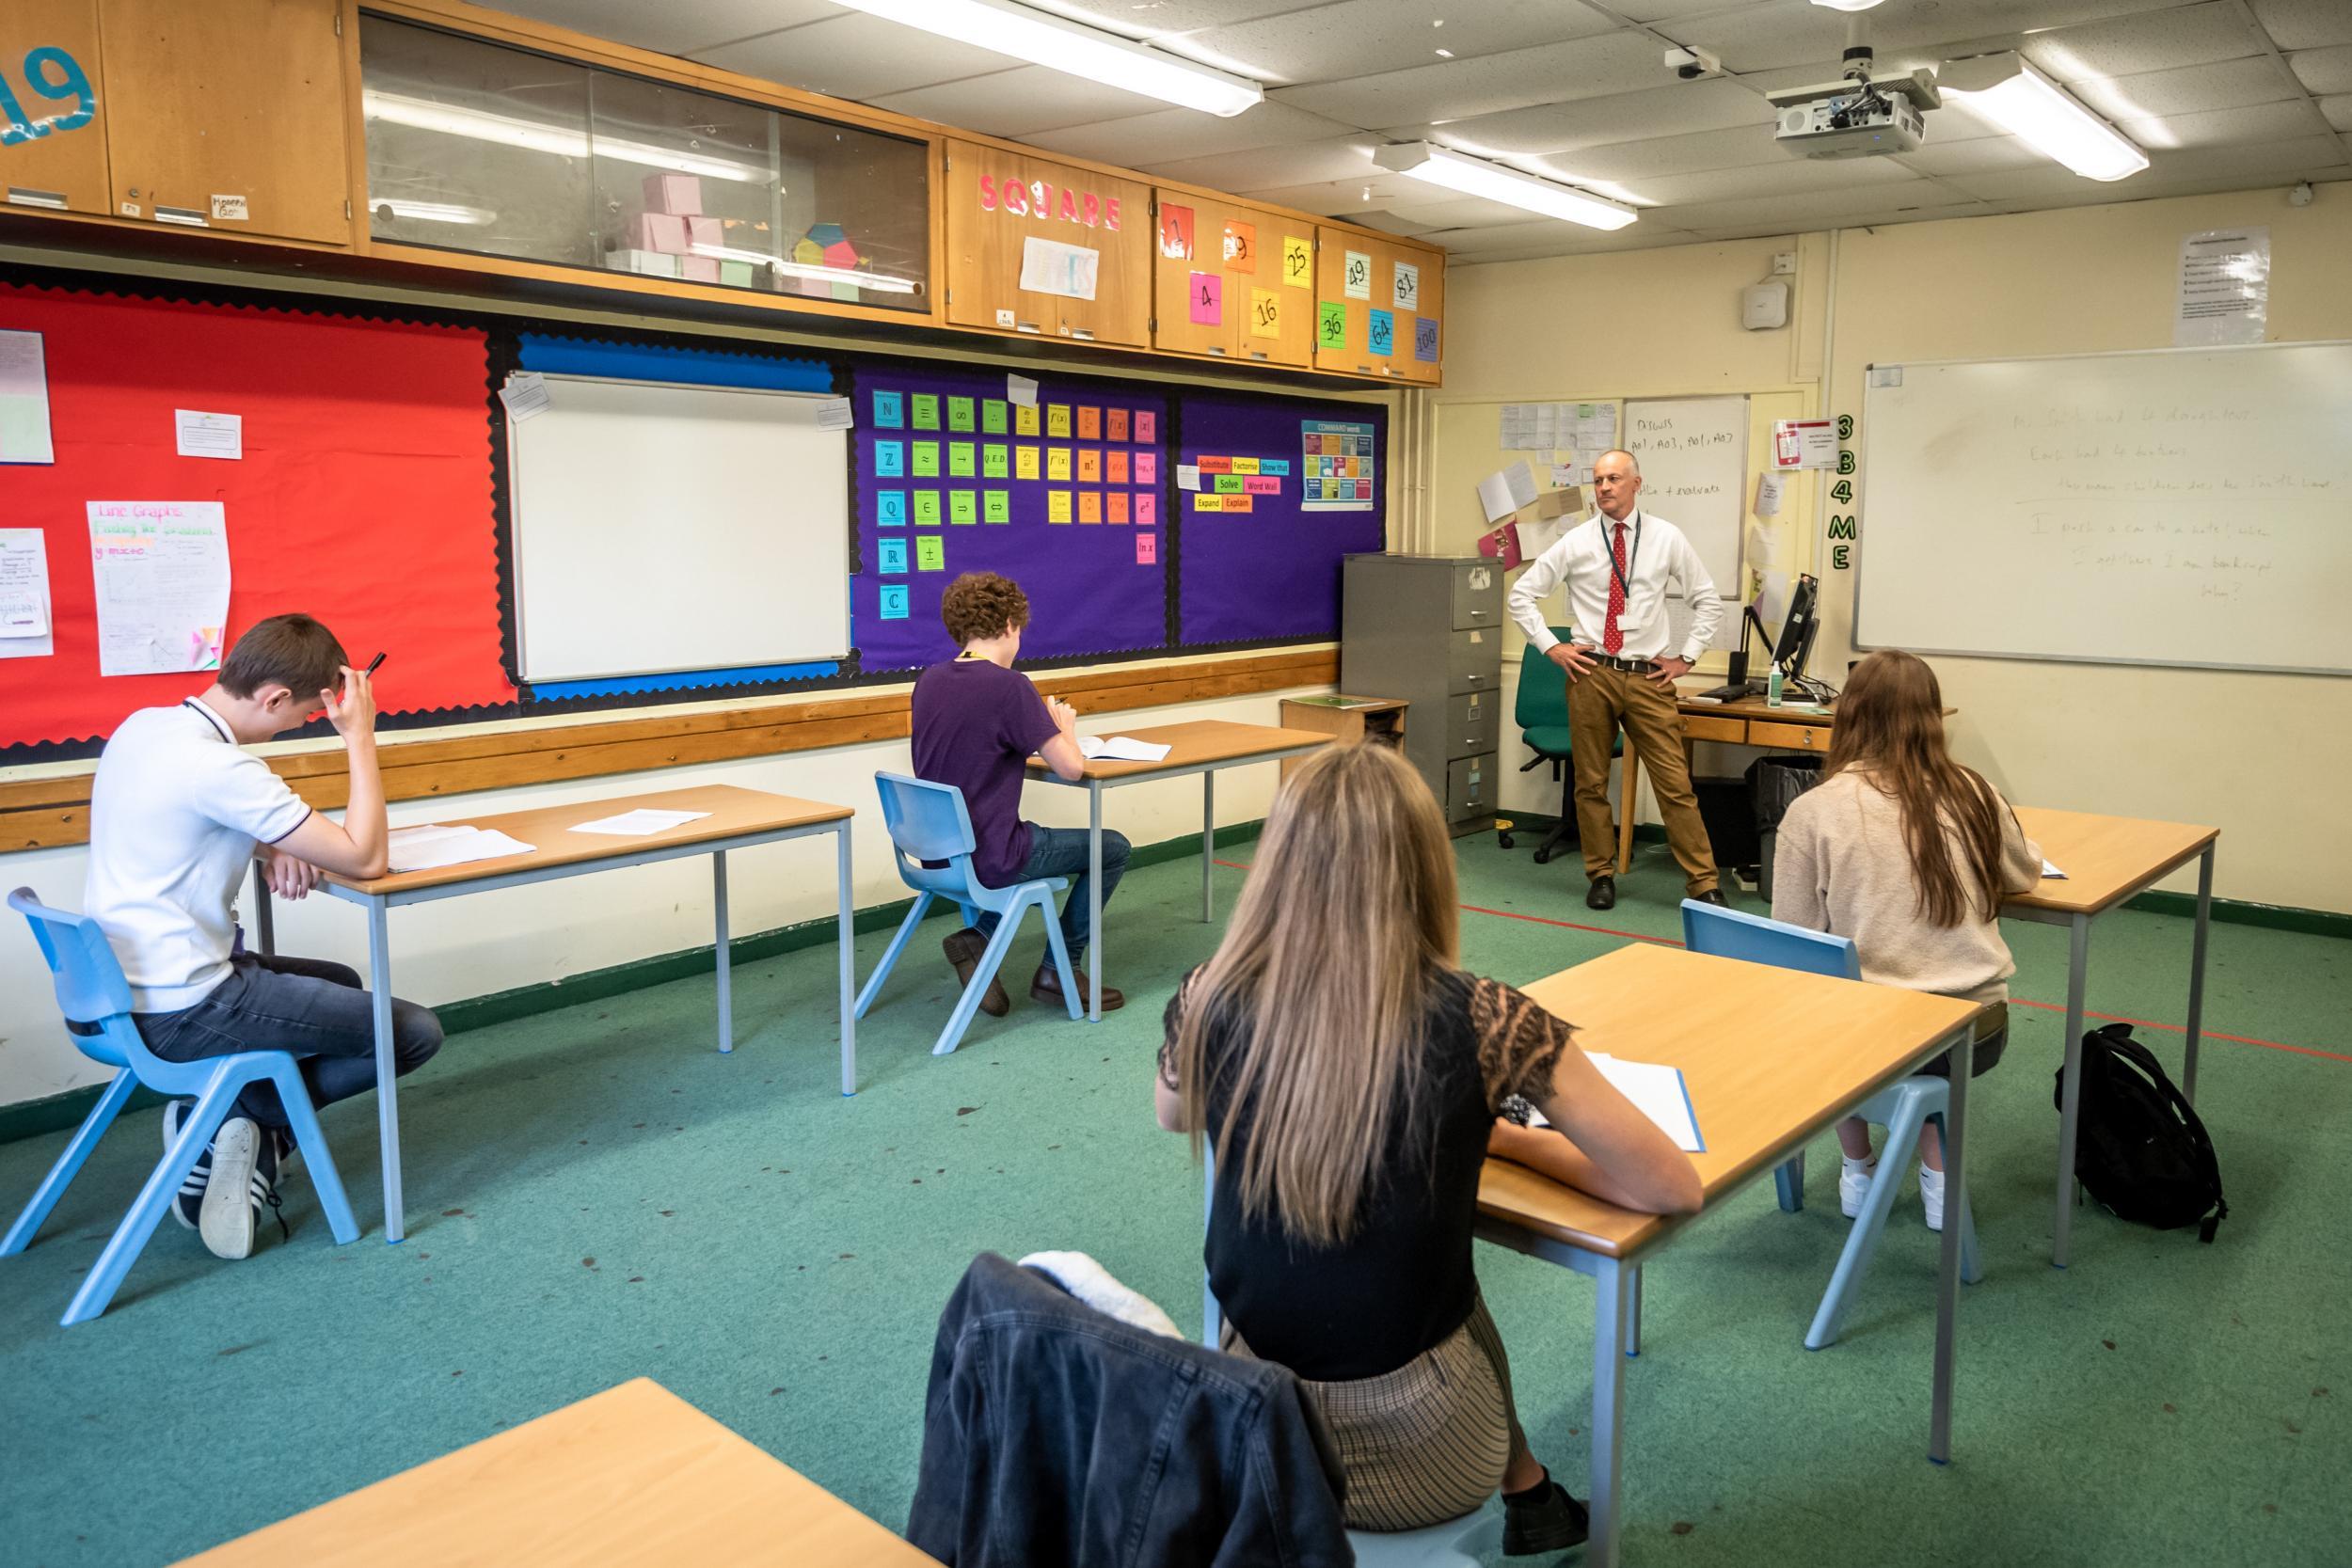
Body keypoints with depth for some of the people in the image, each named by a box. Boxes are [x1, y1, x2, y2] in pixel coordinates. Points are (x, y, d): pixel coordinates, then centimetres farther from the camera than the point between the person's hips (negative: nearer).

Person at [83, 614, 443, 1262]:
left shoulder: (142, 725, 4)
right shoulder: (219, 766, -25)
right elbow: (364, 858, -22)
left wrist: (268, 849, 3)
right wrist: (360, 736, -17)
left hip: (116, 990, 10)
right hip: (180, 1012, -9)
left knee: (342, 984, 28)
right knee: (415, 1033, -3)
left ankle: (233, 1134, 13)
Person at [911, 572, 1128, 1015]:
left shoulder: (929, 681, 3)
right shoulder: (1009, 685, -18)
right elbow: (1070, 768, -16)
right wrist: (1065, 729, 4)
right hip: (988, 858, -7)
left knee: (1030, 842, 33)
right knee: (1112, 848, 12)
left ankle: (976, 937, 14)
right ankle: (1058, 971, 16)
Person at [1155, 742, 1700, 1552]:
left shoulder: (1209, 1000, -12)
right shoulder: (1481, 1023, -20)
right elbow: (1675, 1187, -7)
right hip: (1418, 1452, -2)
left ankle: (1526, 1496, 48)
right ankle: (1528, 1495, 49)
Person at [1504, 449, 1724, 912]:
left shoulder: (1667, 538, 3)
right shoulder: (1576, 542, 1)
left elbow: (1707, 600, 12)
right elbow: (1521, 595, 7)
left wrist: (1687, 656, 4)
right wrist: (1551, 647, 0)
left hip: (1649, 677, -1)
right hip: (1590, 672, 1)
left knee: (1675, 784, -3)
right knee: (1591, 782, 8)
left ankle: (1703, 884, 4)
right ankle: (1602, 876, 22)